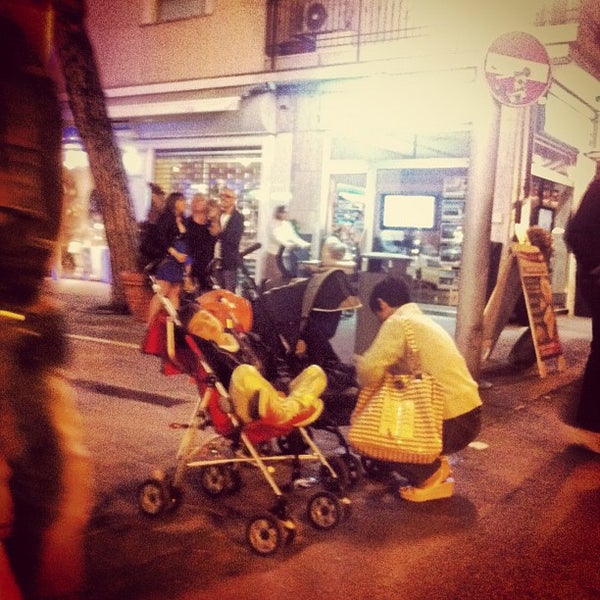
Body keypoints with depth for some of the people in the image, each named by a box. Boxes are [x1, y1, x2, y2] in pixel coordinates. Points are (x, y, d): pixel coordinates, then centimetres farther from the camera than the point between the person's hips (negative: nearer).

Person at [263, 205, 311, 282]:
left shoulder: (287, 225, 10)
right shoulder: (273, 225, -8)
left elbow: (294, 237, 9)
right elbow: (277, 238, -22)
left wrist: (305, 244, -5)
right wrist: (288, 244, -37)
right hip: (274, 255, -5)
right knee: (271, 278, -5)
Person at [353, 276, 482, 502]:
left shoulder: (397, 322, -12)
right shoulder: (422, 319, 17)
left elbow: (370, 373, -21)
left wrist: (362, 364, 3)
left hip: (453, 421, -9)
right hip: (467, 413, 9)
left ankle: (432, 478, 4)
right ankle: (437, 465, 17)